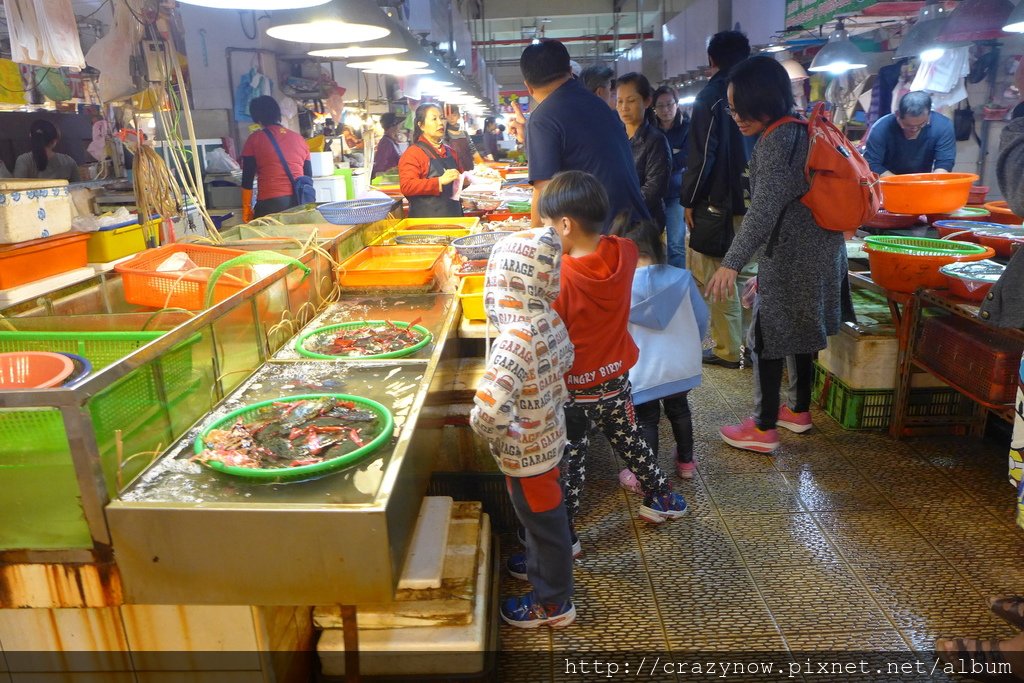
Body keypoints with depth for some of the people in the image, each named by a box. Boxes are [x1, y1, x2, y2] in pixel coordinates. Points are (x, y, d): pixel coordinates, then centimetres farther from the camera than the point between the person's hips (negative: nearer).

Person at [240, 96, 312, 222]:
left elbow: (247, 179, 2)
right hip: (299, 202, 3)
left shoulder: (254, 139, 3)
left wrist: (246, 207, 9)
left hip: (270, 203, -3)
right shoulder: (300, 139, 12)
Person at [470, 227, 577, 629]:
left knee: (542, 518, 13)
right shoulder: (550, 320, -10)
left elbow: (491, 409, -44)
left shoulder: (516, 338, -35)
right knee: (542, 513, 30)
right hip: (549, 435, 8)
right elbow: (566, 361, 11)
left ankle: (553, 603, 35)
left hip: (525, 451, -8)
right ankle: (541, 564, 55)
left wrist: (486, 427, -24)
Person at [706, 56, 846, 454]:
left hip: (790, 257, -9)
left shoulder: (776, 141, -19)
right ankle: (801, 410, 34)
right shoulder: (805, 130, 10)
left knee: (768, 337, -1)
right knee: (803, 332, 19)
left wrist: (732, 263, -37)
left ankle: (765, 429, 7)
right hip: (820, 252, 10)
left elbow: (764, 209, -31)